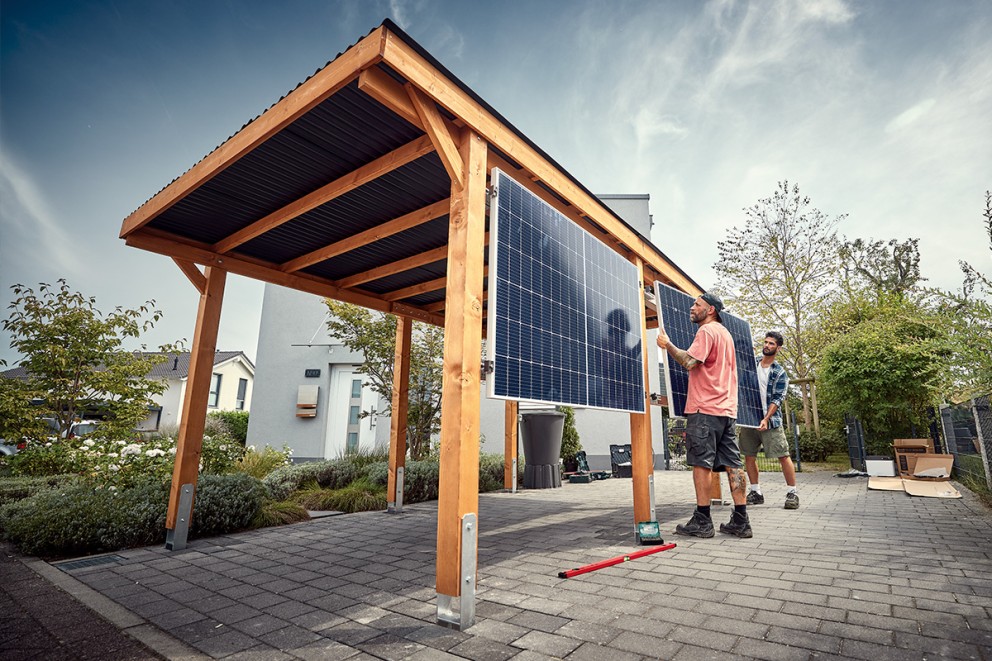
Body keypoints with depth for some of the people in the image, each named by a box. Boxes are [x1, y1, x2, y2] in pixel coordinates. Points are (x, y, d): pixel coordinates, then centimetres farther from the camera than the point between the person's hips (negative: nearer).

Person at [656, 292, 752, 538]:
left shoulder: (707, 330, -6)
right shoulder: (725, 333, 24)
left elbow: (689, 361, -18)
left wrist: (667, 345, -7)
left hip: (705, 409, -9)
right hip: (727, 409, 9)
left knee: (702, 463, -5)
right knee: (732, 464, 6)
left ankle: (702, 521, -2)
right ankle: (741, 521, 8)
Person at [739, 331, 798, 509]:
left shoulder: (780, 373, 0)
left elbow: (777, 399, -8)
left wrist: (766, 419, -19)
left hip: (770, 420, -3)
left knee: (783, 455, -4)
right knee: (749, 455, 7)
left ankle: (793, 493, 10)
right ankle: (755, 492, 18)